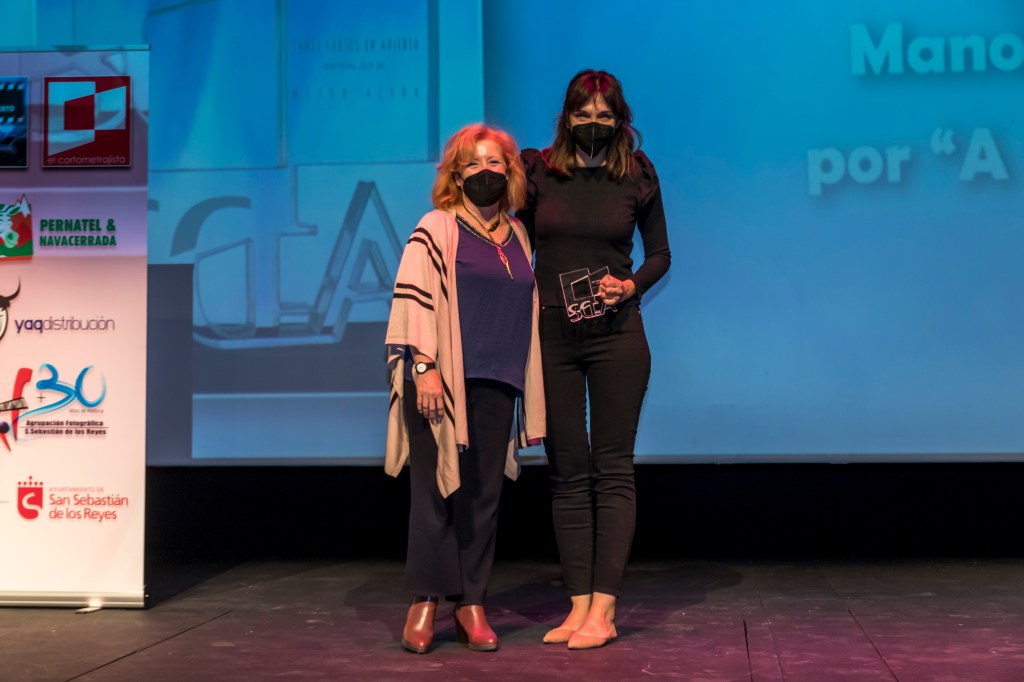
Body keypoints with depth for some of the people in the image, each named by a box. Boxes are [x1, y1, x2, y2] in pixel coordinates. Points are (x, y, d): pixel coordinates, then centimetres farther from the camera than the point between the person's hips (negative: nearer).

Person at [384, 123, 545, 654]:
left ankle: (471, 604, 11)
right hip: (440, 380, -4)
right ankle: (425, 602, 8)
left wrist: (530, 390, 14)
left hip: (496, 385, 4)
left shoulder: (519, 239, 16)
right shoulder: (435, 230, 1)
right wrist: (424, 366, -16)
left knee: (483, 495, 4)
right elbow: (412, 297, -7)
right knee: (435, 489, -2)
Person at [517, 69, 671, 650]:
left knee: (613, 469, -3)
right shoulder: (538, 172, 3)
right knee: (568, 472, 4)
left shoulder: (637, 177, 1)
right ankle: (579, 604, 9)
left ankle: (603, 609, -2)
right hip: (551, 335, 2)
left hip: (616, 335, -2)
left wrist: (631, 286, -9)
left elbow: (661, 253, 10)